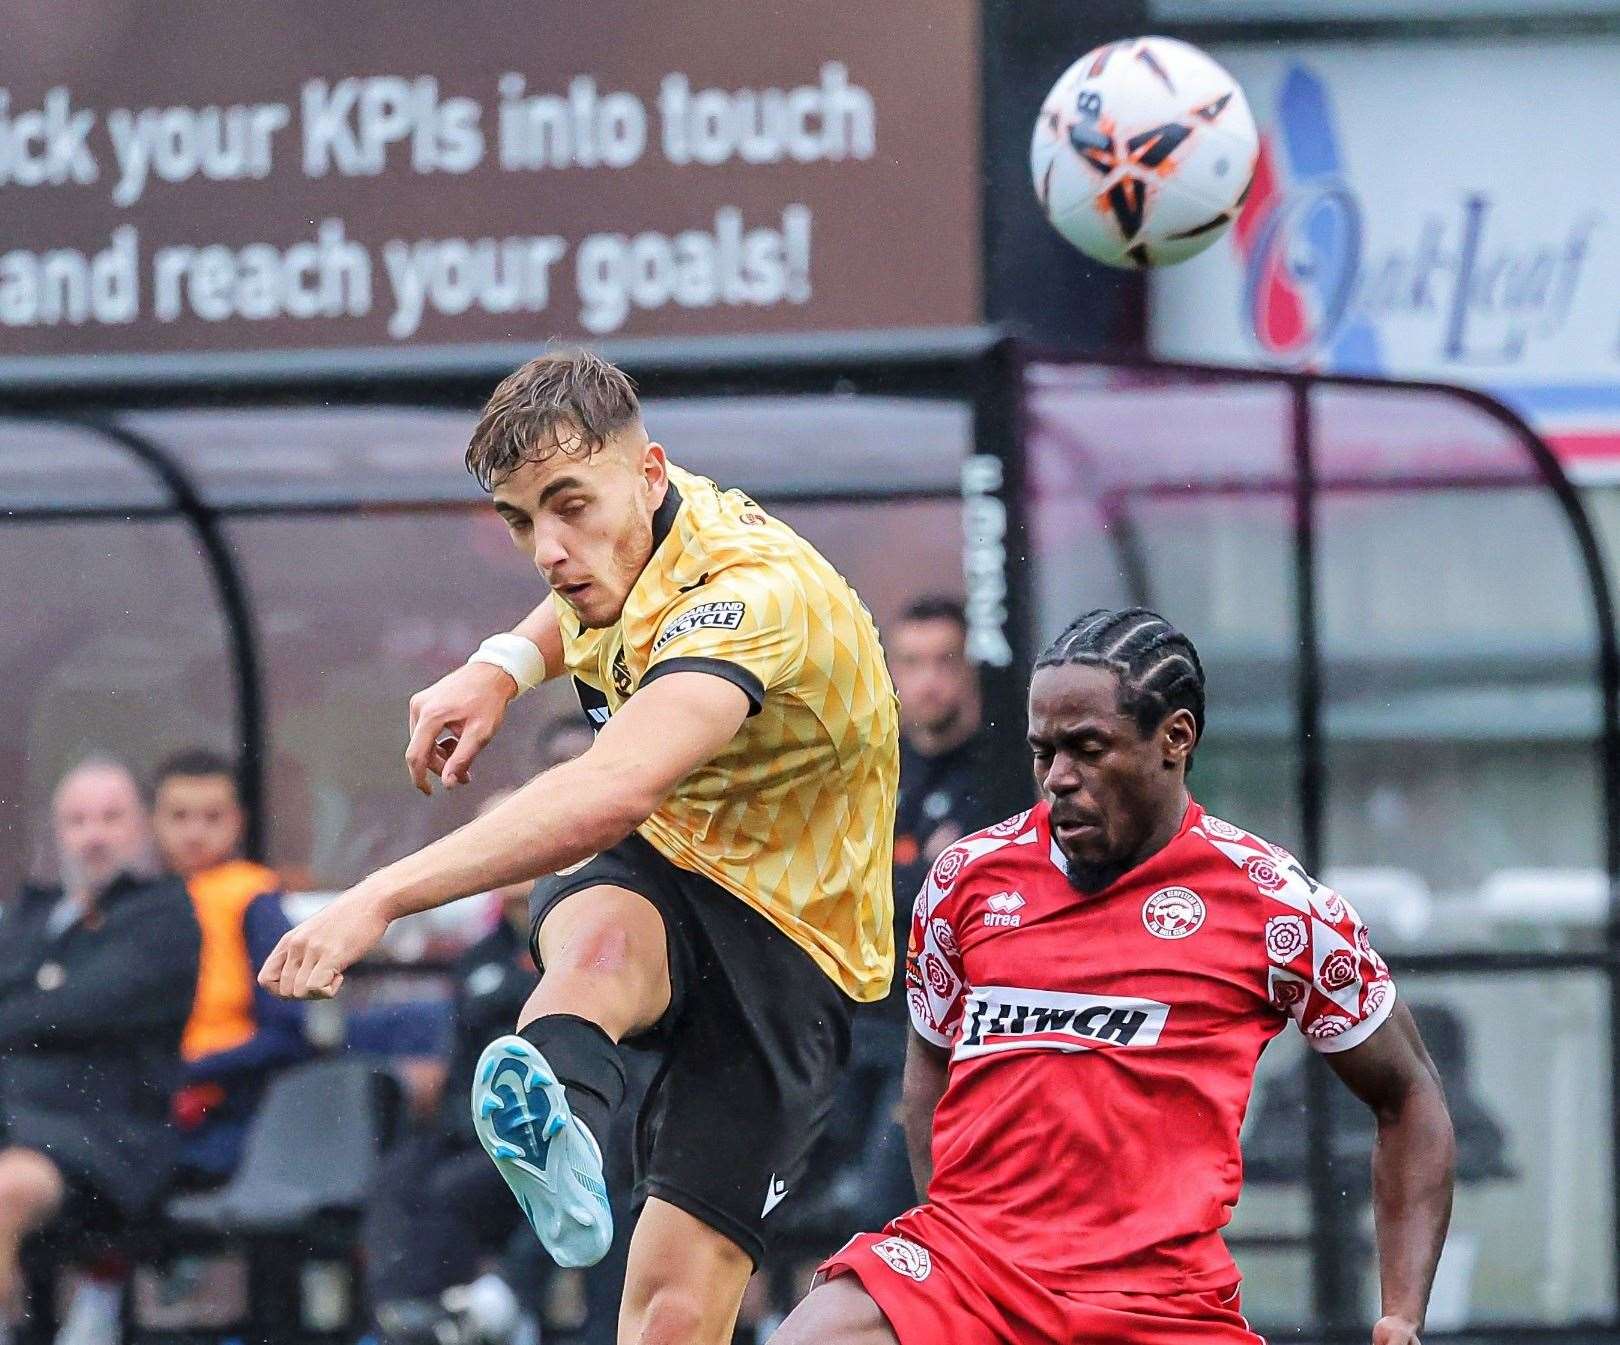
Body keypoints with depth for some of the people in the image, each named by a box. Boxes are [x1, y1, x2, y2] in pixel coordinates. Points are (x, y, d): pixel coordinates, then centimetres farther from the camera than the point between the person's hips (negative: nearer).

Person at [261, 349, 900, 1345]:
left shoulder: (751, 593, -28)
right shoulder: (631, 531, -1)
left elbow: (613, 794, -46)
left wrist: (380, 898, -52)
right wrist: (504, 666, 6)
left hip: (788, 938, -5)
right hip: (648, 883, 5)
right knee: (599, 936, -37)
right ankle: (559, 1134, -71)